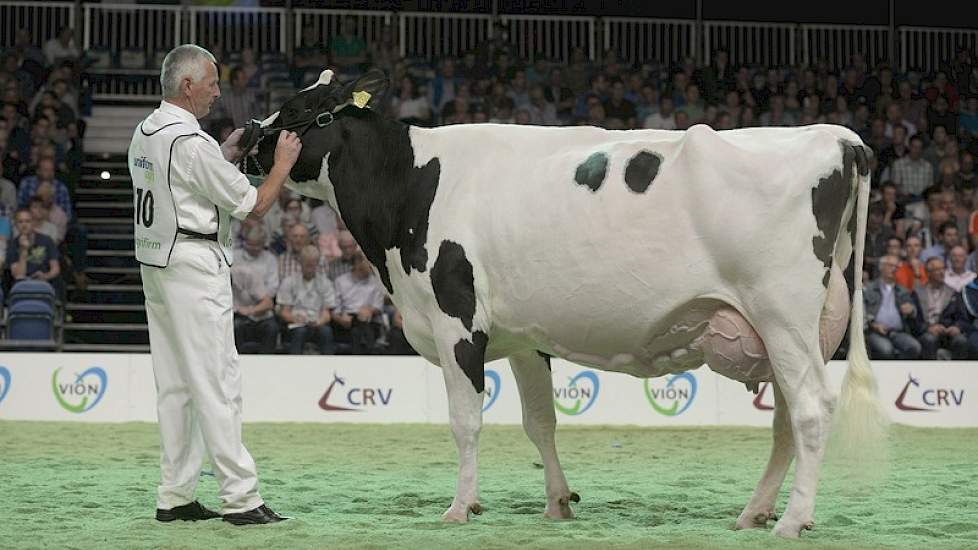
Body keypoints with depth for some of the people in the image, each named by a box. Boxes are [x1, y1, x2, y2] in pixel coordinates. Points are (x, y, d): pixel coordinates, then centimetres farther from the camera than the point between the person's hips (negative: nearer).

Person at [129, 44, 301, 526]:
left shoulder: (144, 134, 10)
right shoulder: (193, 142, -17)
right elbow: (254, 205, -12)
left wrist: (225, 156, 19)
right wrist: (283, 162, 1)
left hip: (154, 263, 9)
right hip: (195, 266, -9)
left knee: (175, 383, 11)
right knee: (216, 382, -8)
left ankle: (174, 496, 13)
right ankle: (240, 498, -7)